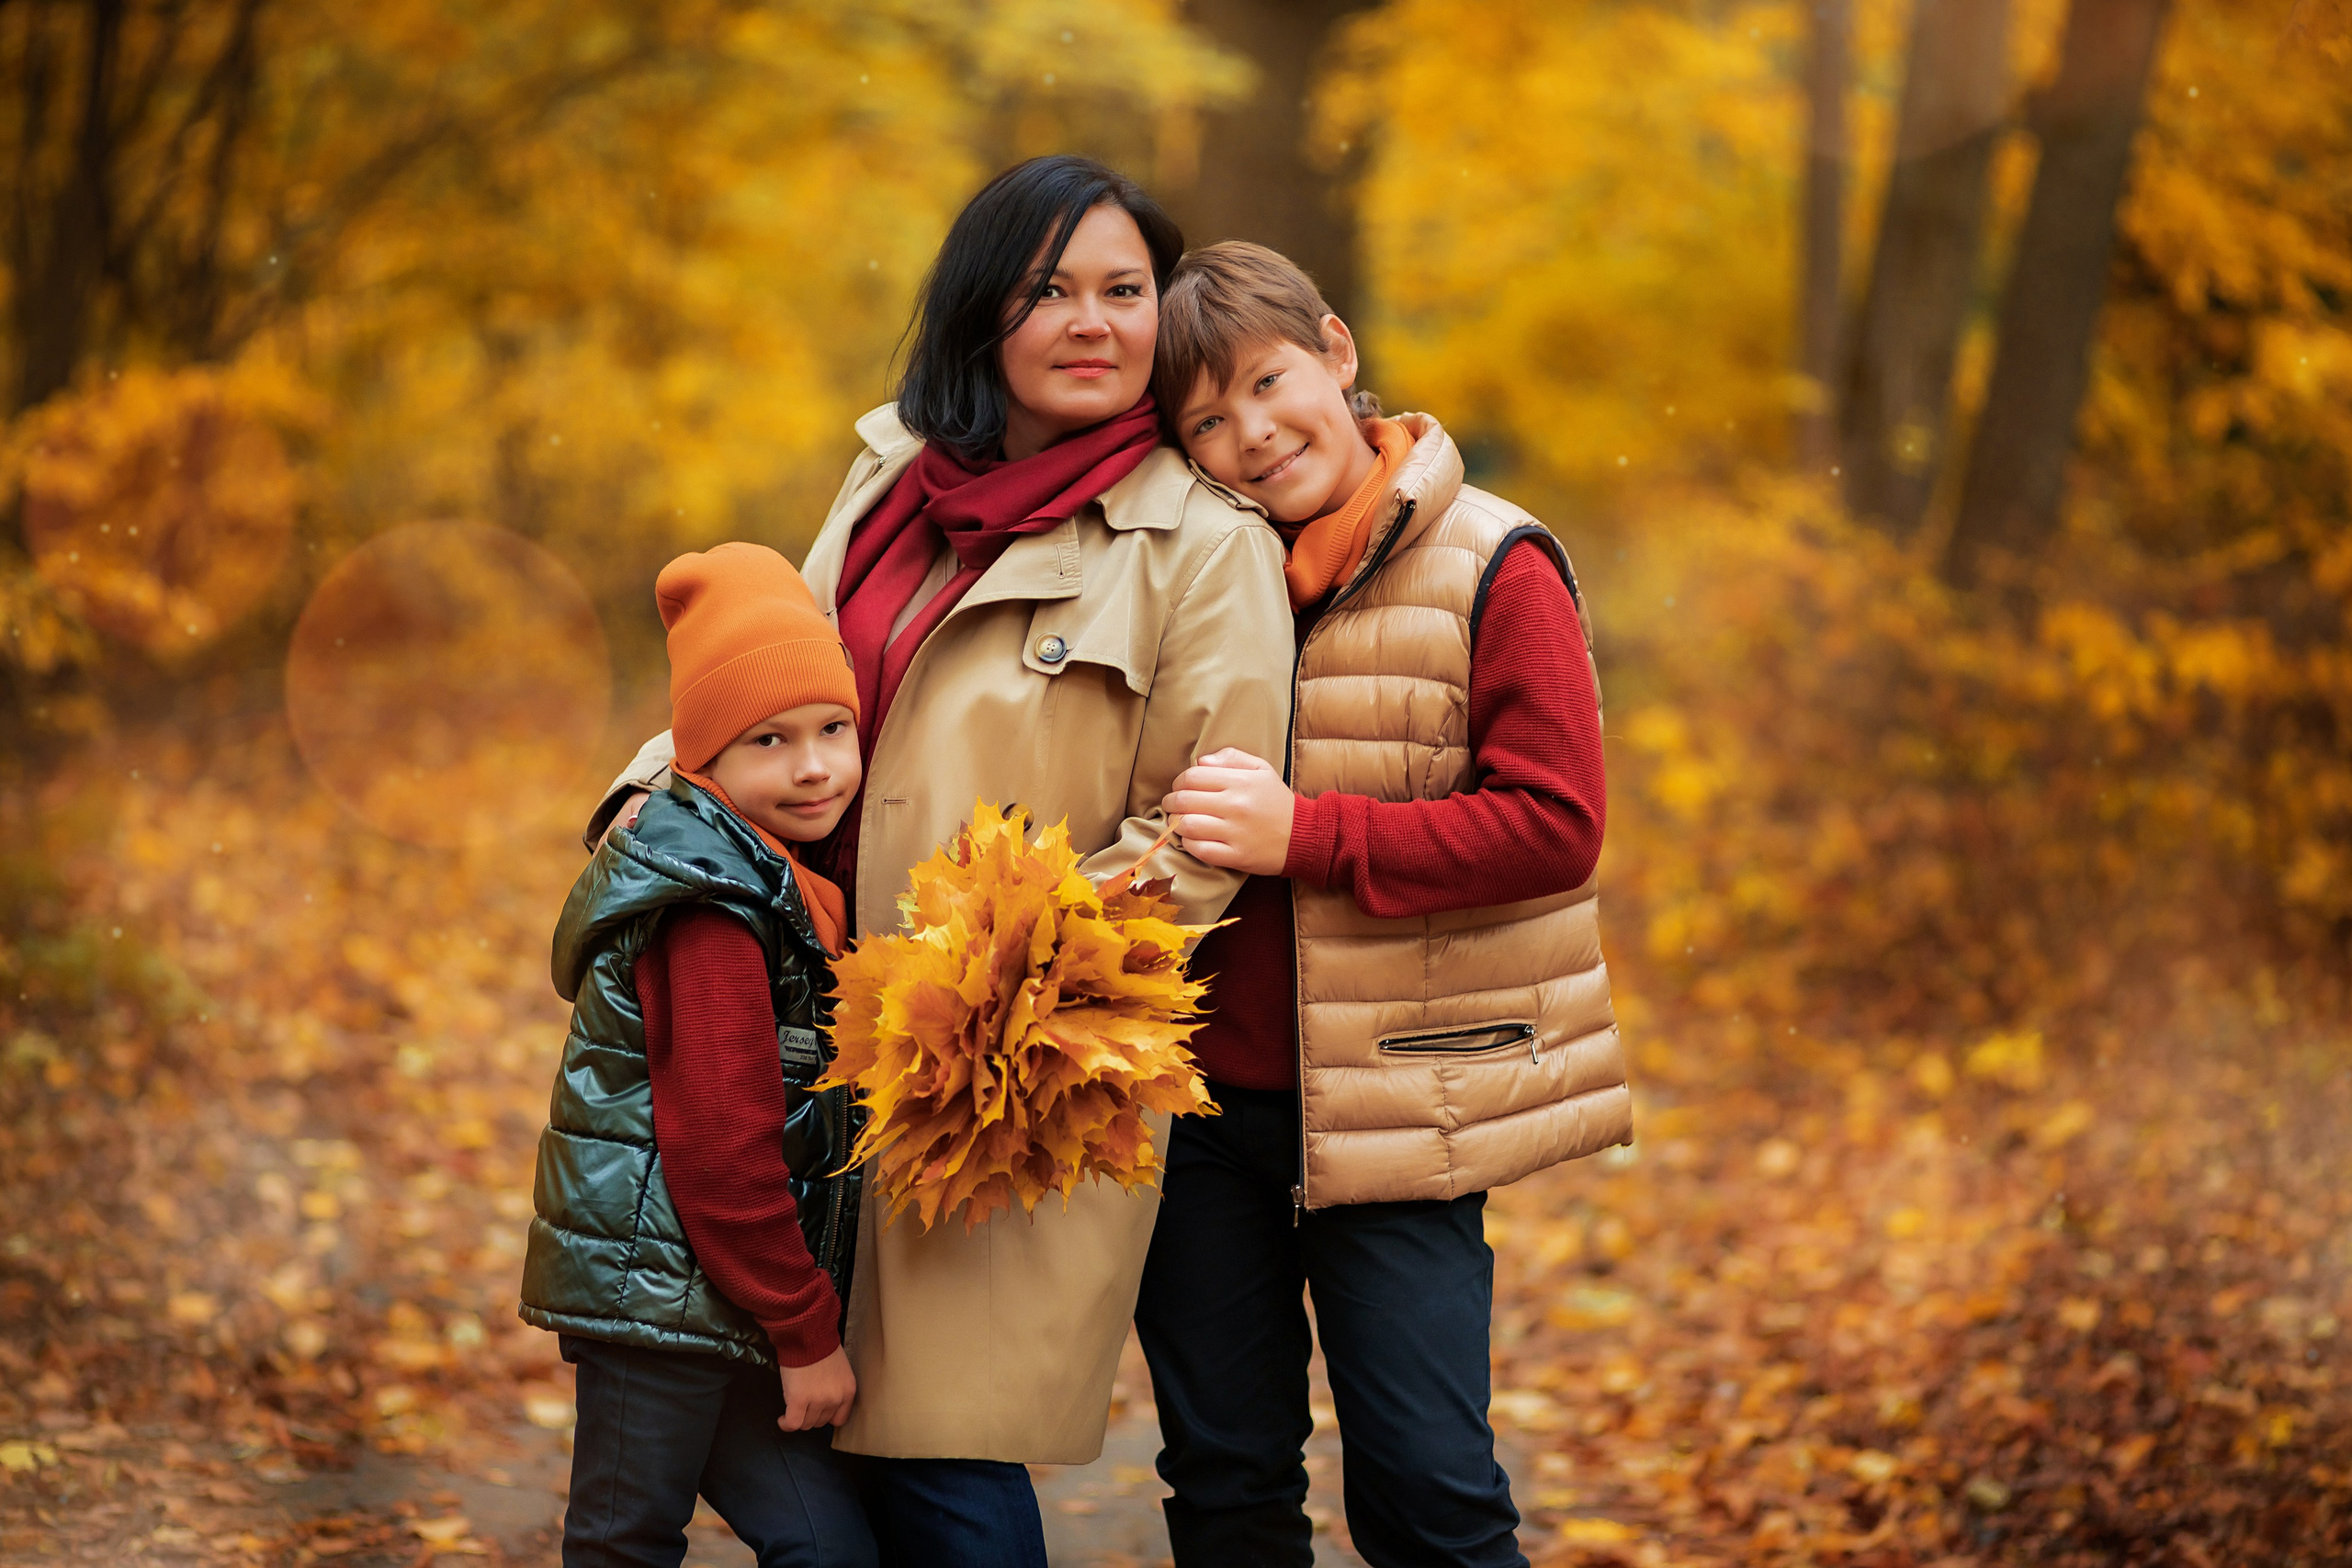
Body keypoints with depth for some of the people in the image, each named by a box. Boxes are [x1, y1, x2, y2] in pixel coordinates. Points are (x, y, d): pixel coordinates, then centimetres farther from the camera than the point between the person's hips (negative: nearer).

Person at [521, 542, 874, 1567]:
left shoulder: (779, 886, 12)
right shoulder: (713, 915, -18)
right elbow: (722, 1149, -21)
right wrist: (808, 1333, -15)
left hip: (713, 1309, 9)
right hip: (656, 1286, -9)